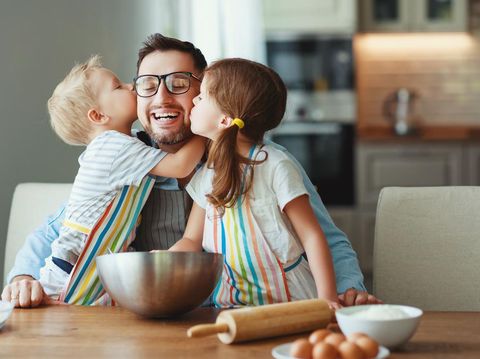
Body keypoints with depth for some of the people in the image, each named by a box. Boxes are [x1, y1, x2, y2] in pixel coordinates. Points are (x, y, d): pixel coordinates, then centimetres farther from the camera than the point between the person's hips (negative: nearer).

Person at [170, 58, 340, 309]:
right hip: (231, 304, 5)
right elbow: (192, 241, 12)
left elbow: (311, 236, -10)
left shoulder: (274, 167, -11)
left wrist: (327, 298, -19)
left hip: (288, 301, -5)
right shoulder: (206, 175, 7)